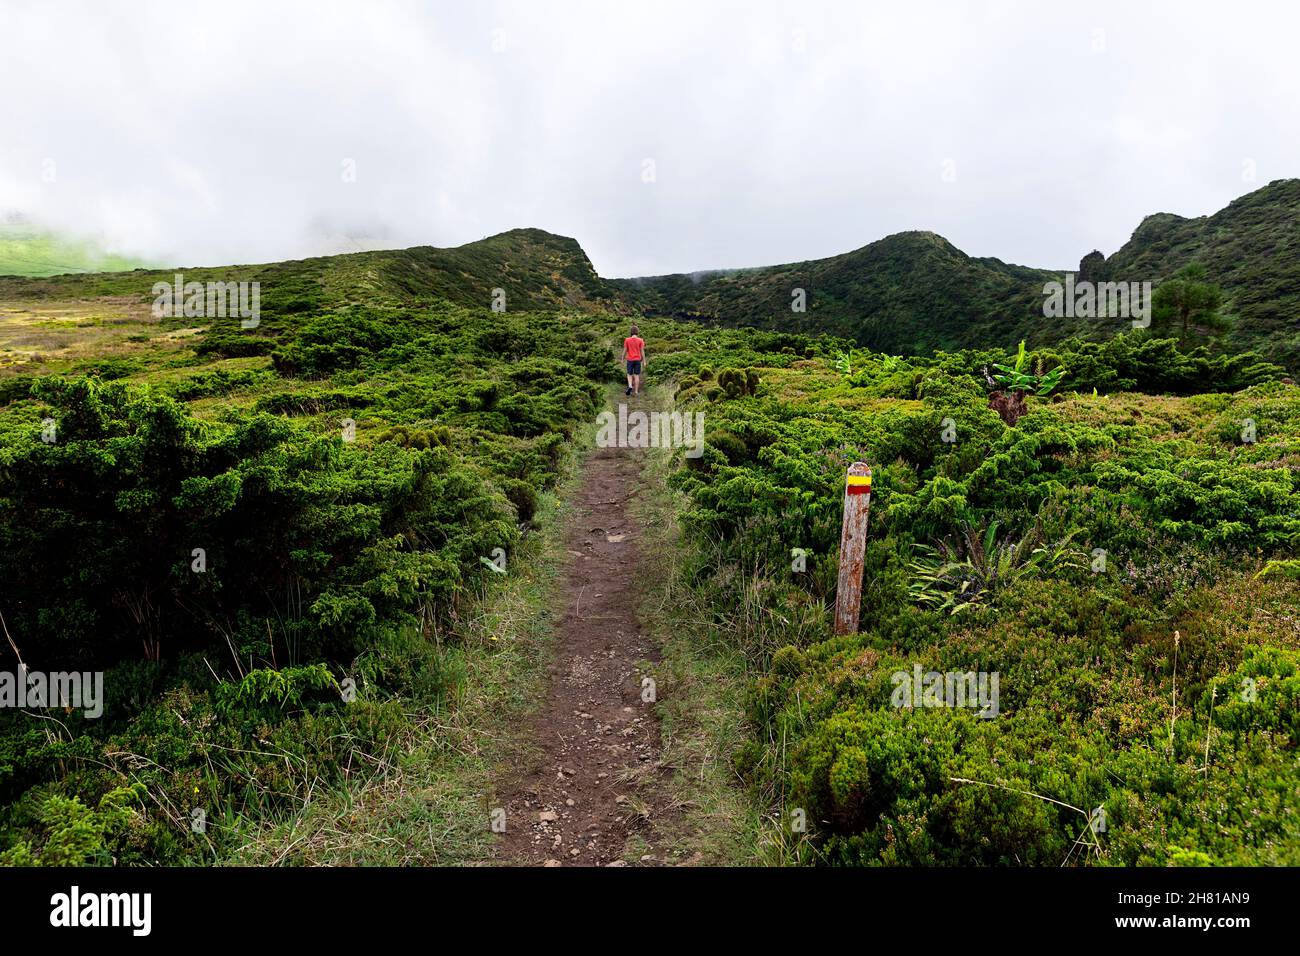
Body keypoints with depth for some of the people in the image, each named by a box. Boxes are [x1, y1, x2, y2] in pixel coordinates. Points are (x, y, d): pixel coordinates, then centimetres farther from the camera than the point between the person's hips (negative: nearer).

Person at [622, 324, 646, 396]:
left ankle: (630, 386, -15)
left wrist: (623, 359, 11)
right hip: (638, 360, 0)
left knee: (629, 375, 11)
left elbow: (625, 350, -1)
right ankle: (636, 391, 5)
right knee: (636, 375, 6)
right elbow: (642, 351, -5)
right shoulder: (640, 340, -4)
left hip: (630, 360, 0)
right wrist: (644, 362, 0)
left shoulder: (627, 340, -4)